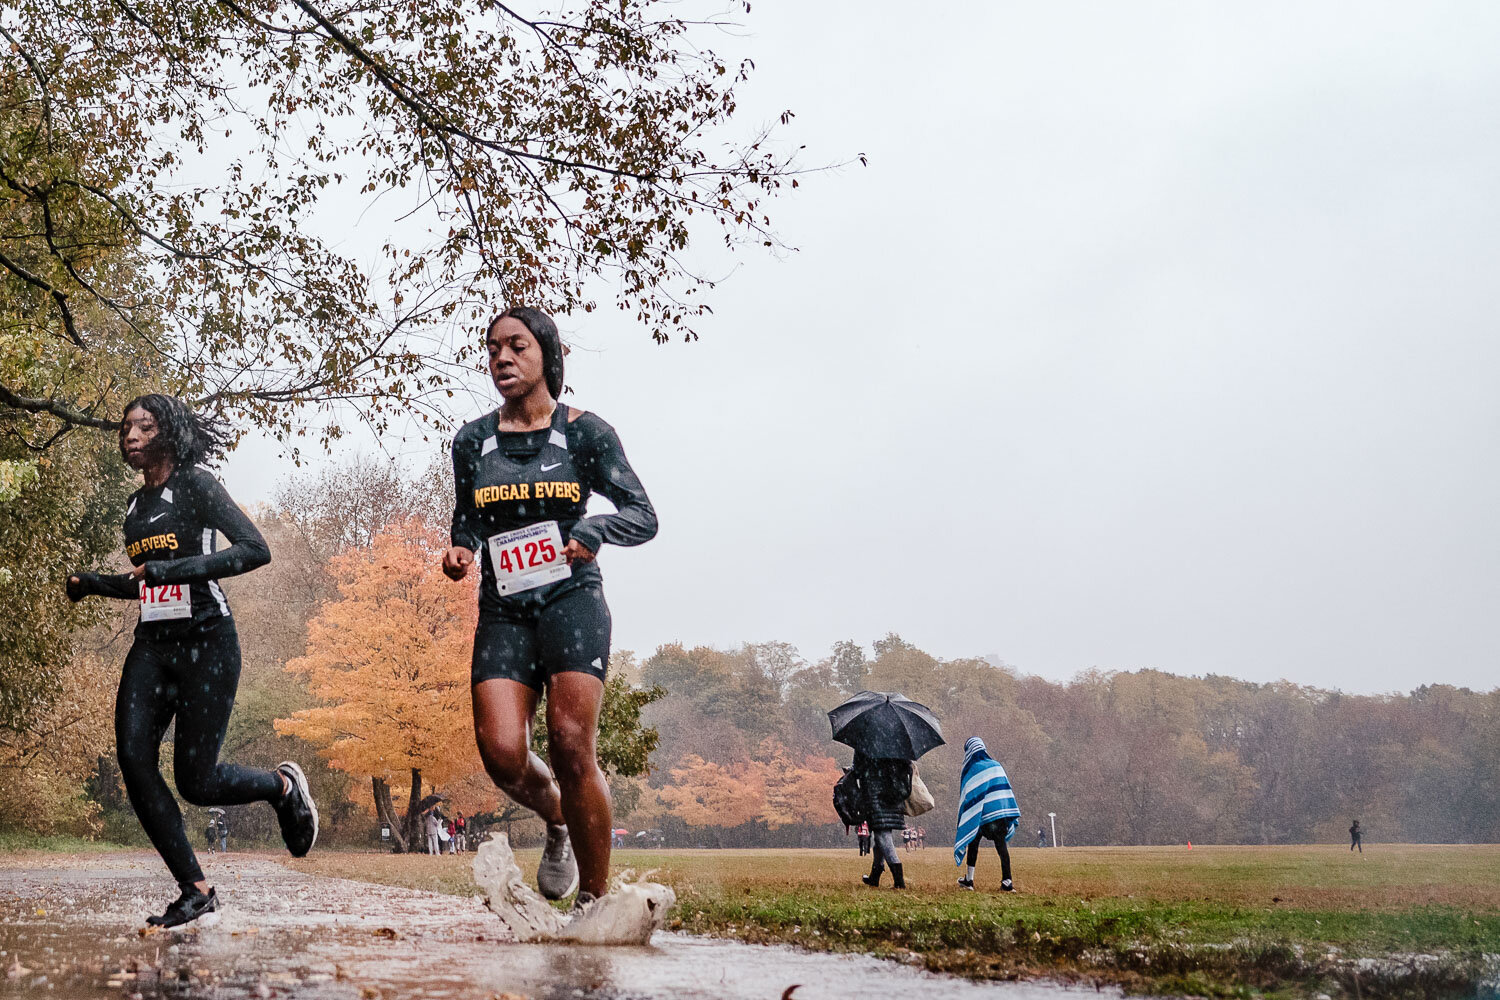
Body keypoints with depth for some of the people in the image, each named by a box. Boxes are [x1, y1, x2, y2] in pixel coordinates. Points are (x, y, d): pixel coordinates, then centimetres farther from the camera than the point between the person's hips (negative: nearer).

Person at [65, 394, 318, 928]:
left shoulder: (195, 484, -5)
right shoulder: (136, 504, 16)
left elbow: (256, 550, -17)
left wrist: (167, 568, -21)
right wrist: (94, 582, 12)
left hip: (206, 642, -7)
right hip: (151, 646, 7)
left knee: (195, 780, -9)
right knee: (133, 760, -12)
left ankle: (283, 786, 21)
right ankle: (195, 889, -3)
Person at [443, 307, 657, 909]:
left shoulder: (585, 433, 2)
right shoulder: (473, 441, 11)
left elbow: (643, 516, 2)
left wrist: (592, 529, -18)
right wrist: (461, 549, 1)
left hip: (571, 600, -3)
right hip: (503, 611, 3)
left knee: (571, 747, -14)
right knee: (500, 752, -14)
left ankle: (594, 901, 0)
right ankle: (558, 821, 20)